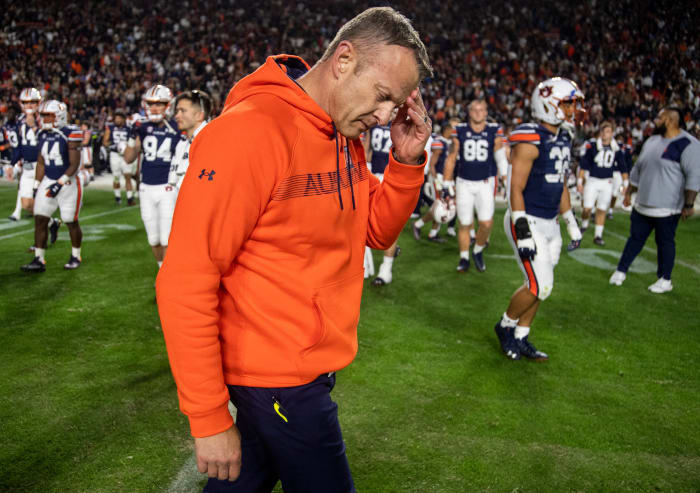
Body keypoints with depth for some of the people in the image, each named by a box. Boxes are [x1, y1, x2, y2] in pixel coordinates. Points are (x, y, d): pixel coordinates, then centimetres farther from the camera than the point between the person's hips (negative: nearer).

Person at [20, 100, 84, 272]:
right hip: (48, 181, 6)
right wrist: (37, 185, 11)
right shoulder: (43, 135, 6)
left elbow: (74, 164, -15)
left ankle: (76, 256, 23)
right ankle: (39, 260, 5)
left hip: (67, 184, -6)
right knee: (39, 219, 0)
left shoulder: (70, 134, -14)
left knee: (71, 222, 4)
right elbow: (41, 162, 14)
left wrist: (60, 183, -21)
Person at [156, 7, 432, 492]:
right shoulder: (249, 132, -23)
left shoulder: (346, 139, 4)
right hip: (281, 382, -8)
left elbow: (377, 232, 13)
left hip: (312, 361, 8)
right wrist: (209, 417, -19)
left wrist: (407, 161, -5)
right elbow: (185, 283, -22)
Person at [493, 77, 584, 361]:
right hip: (527, 222, -8)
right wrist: (523, 232, -23)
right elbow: (516, 189, -19)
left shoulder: (563, 139, 11)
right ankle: (506, 326, 16)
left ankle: (520, 339, 25)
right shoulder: (530, 141, -17)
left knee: (539, 287, 12)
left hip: (549, 224, 9)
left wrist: (571, 223, 21)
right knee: (539, 286, -8)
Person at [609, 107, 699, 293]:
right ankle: (621, 271, 23)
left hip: (666, 207, -7)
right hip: (643, 204, 7)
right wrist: (629, 192, 21)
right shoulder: (652, 141, 12)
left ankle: (665, 280, 17)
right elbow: (637, 169, 20)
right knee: (635, 238, 13)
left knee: (665, 242, 4)